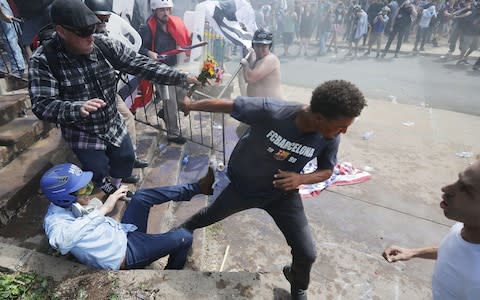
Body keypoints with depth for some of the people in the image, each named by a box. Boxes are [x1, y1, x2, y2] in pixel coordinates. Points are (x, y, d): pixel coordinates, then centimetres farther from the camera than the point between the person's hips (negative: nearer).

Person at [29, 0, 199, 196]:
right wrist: (78, 108, -46)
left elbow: (140, 64, -13)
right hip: (83, 134, -4)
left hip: (114, 125, 4)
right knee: (97, 171, 6)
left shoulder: (104, 45, -13)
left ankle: (116, 186, 52)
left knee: (126, 159, 19)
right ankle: (107, 190, 42)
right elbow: (42, 105, -25)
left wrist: (181, 77, -20)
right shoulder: (43, 60, -21)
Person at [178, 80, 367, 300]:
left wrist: (300, 179, -29)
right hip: (242, 186, -1)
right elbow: (226, 105, -22)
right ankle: (183, 230, 63)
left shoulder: (330, 138, -24)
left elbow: (327, 171, -6)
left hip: (282, 193, 2)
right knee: (210, 216, 25)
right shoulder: (270, 111, -37)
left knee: (307, 254, 2)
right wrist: (191, 105, -5)